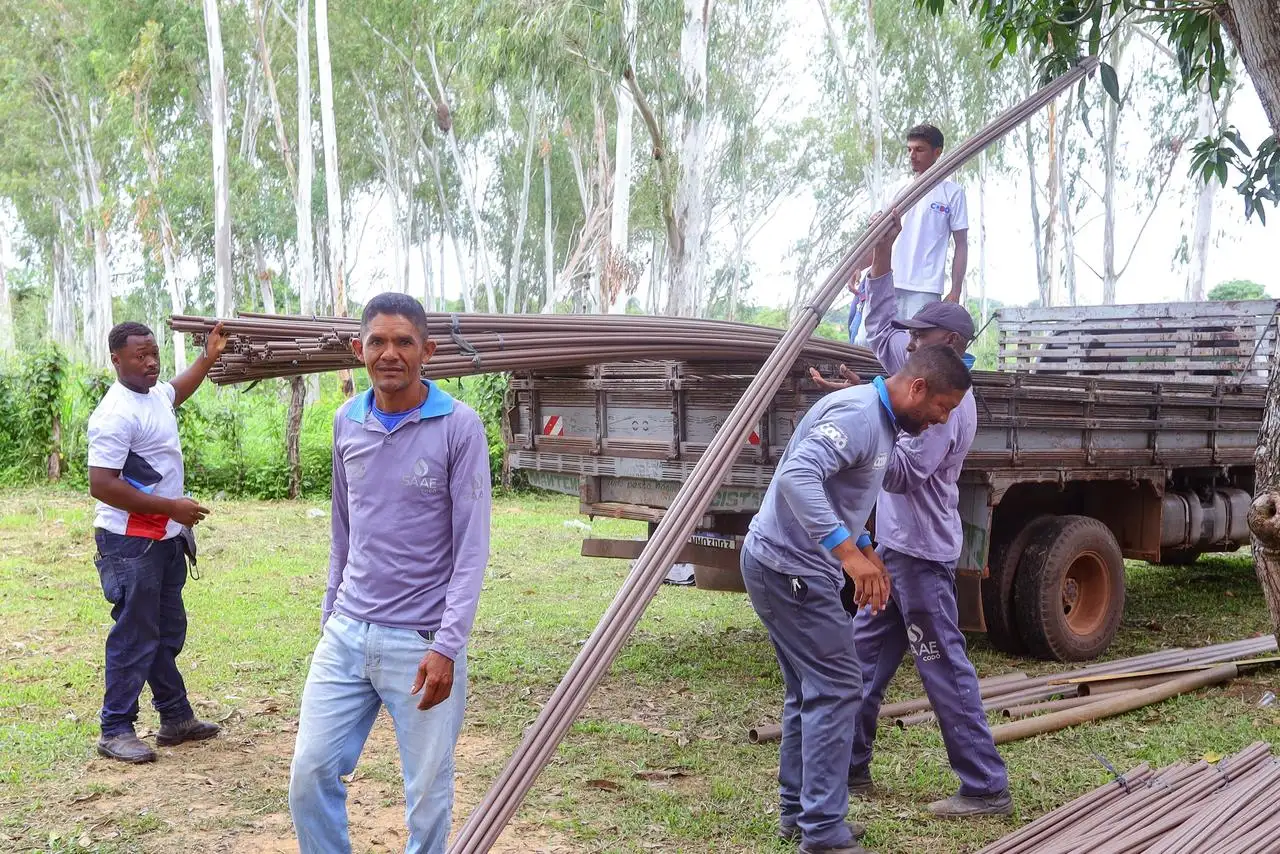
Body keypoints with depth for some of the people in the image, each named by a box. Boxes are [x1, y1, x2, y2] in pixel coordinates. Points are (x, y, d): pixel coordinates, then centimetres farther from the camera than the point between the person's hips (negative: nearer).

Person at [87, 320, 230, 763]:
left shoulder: (155, 394, 8)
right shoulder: (117, 413, -20)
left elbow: (177, 391, 35)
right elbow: (102, 484, -26)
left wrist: (209, 356, 31)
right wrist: (171, 507, -25)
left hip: (165, 539, 10)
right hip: (131, 543, -10)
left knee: (168, 632, 16)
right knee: (134, 638, -4)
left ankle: (176, 718, 26)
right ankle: (115, 731, 6)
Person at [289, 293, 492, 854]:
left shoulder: (459, 427, -9)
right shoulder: (346, 422, 6)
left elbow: (472, 546, -11)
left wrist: (447, 646, -16)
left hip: (420, 644, -4)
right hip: (346, 635, 5)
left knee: (428, 791, 5)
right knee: (310, 775, 6)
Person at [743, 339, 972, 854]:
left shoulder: (880, 421, 14)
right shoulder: (859, 413, -19)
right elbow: (797, 475, -35)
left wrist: (866, 551, 17)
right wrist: (846, 550, -40)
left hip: (788, 567, 11)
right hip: (790, 567, -11)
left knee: (810, 690, 16)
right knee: (837, 688, -8)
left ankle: (798, 812, 24)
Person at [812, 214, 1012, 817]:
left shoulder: (949, 401, -18)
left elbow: (901, 472, -26)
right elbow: (880, 328, 20)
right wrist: (881, 255, 13)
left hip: (921, 554, -10)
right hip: (894, 547, 10)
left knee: (945, 669, -6)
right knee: (864, 656, 15)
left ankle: (986, 788, 0)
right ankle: (849, 767, 25)